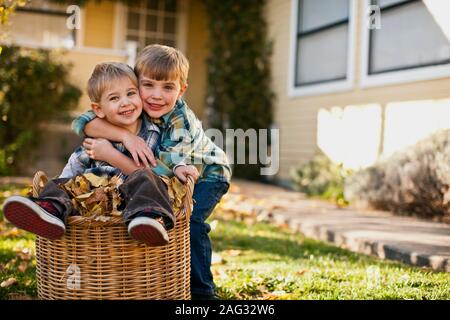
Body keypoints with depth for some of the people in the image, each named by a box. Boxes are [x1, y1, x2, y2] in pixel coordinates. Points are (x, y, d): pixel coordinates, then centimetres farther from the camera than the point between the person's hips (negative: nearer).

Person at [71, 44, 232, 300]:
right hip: (174, 175, 5)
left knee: (190, 222, -26)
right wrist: (125, 135, -45)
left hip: (208, 173, -5)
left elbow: (159, 172, -40)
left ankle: (203, 291, -9)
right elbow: (83, 123, -29)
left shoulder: (183, 123, -35)